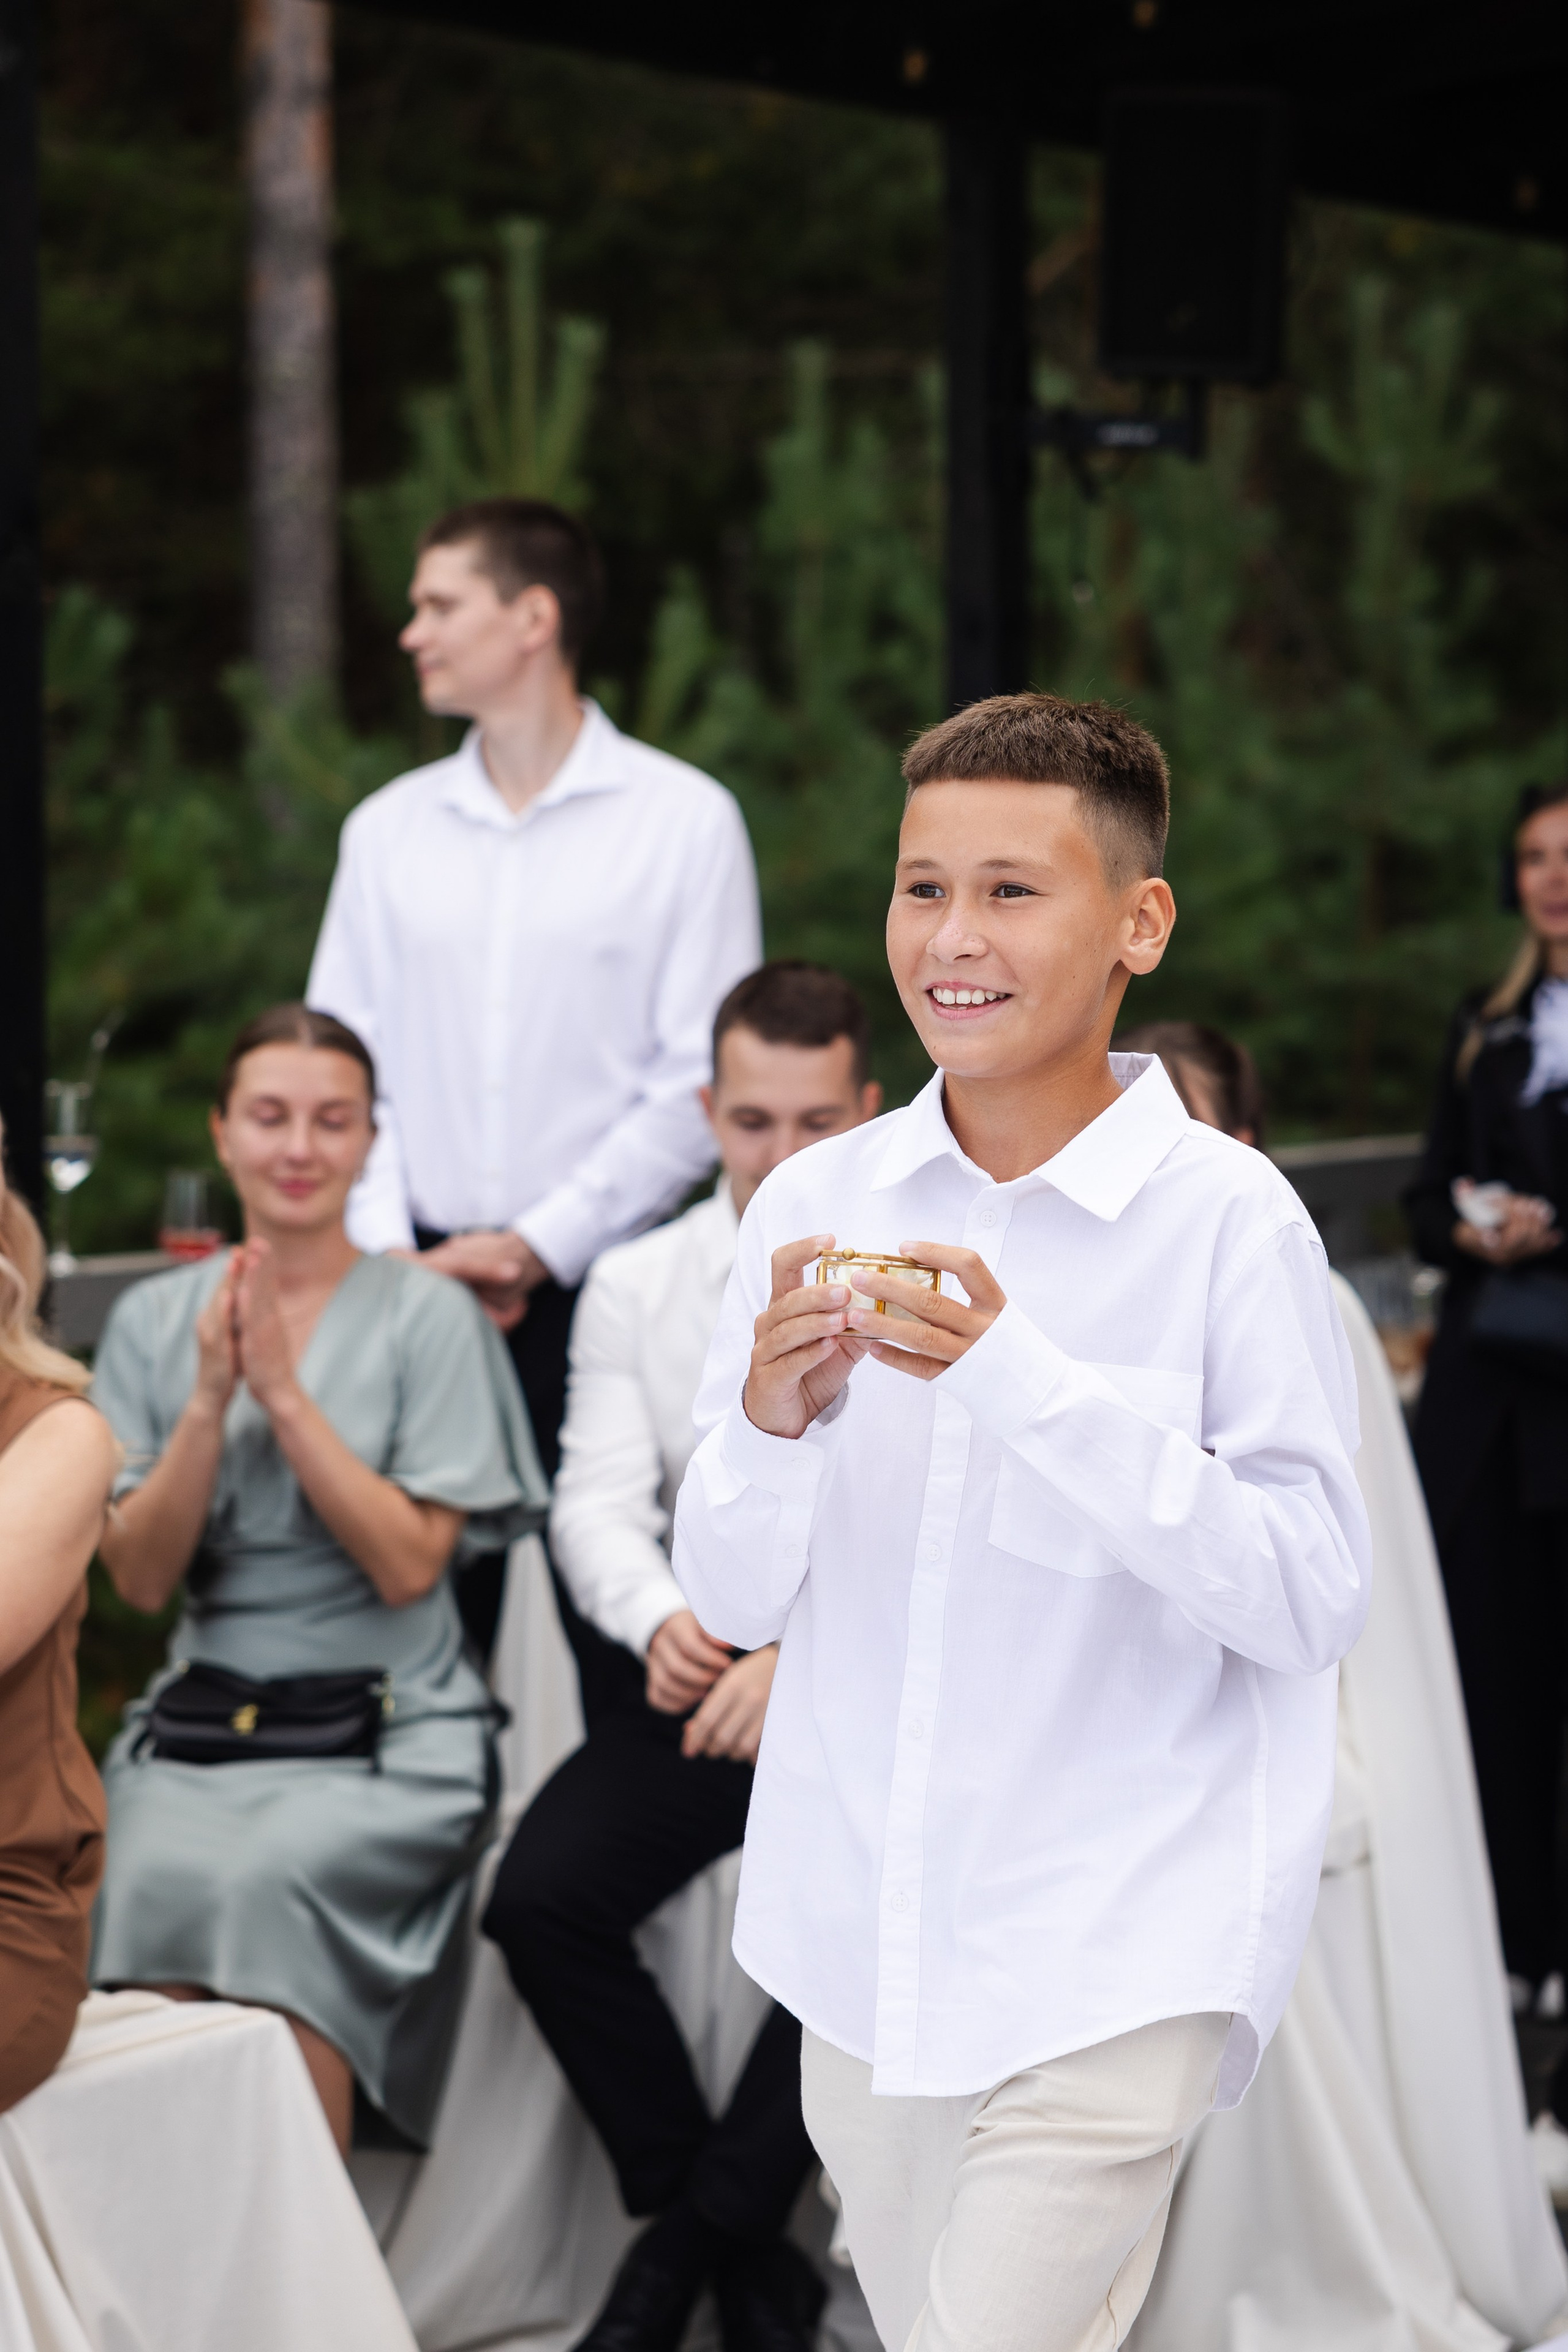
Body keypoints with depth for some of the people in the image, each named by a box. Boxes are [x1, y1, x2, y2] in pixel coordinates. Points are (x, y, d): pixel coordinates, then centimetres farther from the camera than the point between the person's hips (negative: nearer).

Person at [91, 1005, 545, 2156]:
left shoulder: (428, 1315, 1)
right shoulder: (153, 1319, 10)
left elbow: (410, 1565, -8)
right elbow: (140, 1578, 4)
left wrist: (285, 1392, -12)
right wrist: (211, 1400, -9)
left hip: (387, 1738, -3)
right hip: (197, 1728, 3)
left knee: (267, 1883, -32)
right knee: (158, 1878, -30)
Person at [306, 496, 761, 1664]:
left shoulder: (683, 819, -1)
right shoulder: (387, 829, 12)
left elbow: (703, 1084, -5)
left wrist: (536, 1246, -10)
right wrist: (391, 1256, -4)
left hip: (604, 1279, -3)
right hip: (418, 1288, 4)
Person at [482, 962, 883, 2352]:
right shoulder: (636, 1287, 9)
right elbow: (599, 1502, 1)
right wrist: (661, 1622, -22)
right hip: (696, 1672, 3)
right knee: (540, 1898, -20)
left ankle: (697, 2238, -7)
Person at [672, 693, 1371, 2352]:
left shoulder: (1229, 1218, -9)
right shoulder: (814, 1203, 3)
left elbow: (1312, 1599, -14)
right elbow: (732, 1603, 5)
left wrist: (1025, 1379, -22)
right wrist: (772, 1421, -16)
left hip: (1114, 1962, -4)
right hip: (860, 1947, 5)